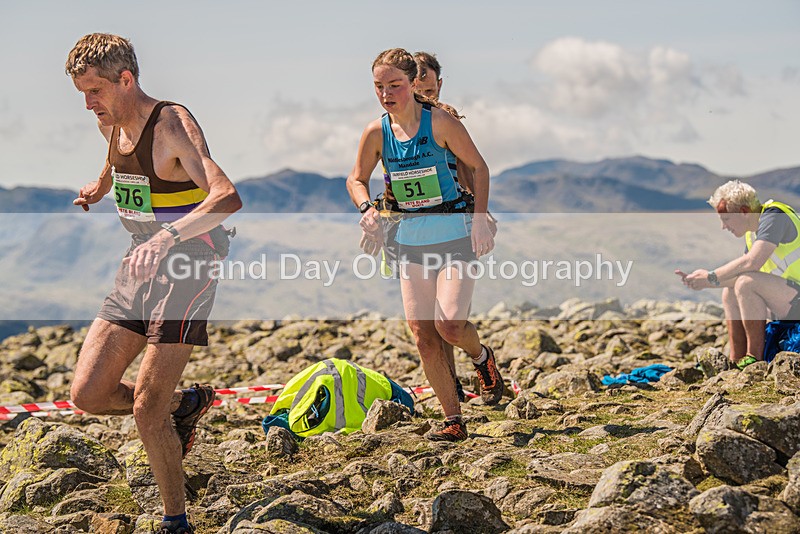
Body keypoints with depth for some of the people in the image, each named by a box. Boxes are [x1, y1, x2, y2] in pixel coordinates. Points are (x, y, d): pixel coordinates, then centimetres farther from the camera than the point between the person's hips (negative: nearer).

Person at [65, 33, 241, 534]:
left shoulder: (173, 124, -18)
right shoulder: (114, 126, 6)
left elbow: (228, 196, -36)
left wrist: (169, 236, -48)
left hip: (187, 268, -8)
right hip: (139, 268, 8)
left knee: (146, 409, -10)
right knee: (88, 395, 0)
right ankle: (185, 404, 25)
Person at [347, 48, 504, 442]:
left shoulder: (439, 122, -12)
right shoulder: (376, 133, -2)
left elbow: (478, 166, -3)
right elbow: (356, 179, 12)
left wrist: (480, 218, -12)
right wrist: (366, 208, -9)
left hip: (454, 233, -4)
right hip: (411, 238, 4)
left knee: (449, 325, -18)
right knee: (422, 335, 0)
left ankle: (482, 357, 18)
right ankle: (454, 422, 12)